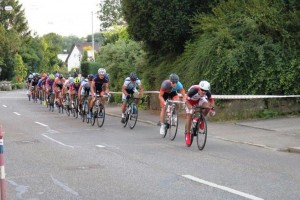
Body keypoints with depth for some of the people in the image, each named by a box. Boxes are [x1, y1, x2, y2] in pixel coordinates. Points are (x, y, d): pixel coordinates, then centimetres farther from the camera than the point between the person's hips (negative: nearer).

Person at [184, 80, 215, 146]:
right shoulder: (193, 90, -40)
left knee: (208, 106, -26)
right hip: (190, 101, -3)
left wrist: (212, 109, -23)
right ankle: (187, 134, -3)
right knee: (189, 116, -13)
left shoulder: (207, 92, -29)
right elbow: (186, 101, -33)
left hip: (199, 100, 3)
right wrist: (191, 108, -46)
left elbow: (211, 100, -10)